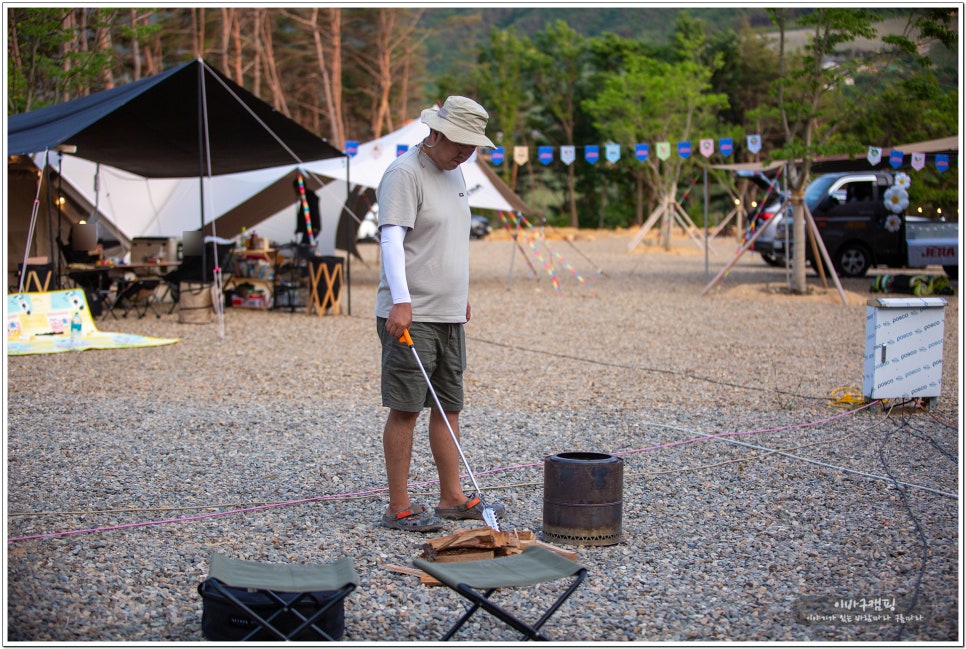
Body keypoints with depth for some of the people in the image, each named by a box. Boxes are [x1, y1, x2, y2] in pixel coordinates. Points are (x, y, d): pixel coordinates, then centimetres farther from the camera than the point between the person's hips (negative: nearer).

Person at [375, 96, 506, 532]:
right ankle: (399, 508, 0)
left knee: (448, 406, 12)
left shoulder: (454, 173, 17)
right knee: (405, 409, -5)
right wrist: (400, 301, -32)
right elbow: (392, 240, -22)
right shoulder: (404, 174, -12)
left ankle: (452, 499, 21)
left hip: (449, 315, 9)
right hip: (409, 316, -9)